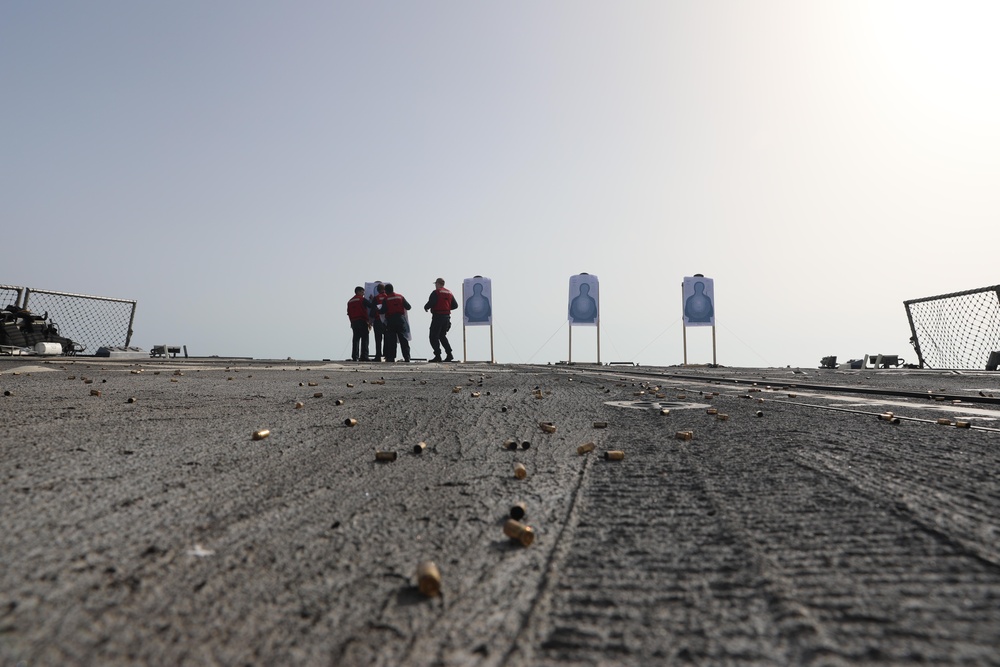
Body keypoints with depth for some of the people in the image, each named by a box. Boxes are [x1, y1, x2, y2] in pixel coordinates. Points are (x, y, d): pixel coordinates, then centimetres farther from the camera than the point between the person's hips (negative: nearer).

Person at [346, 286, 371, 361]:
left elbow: (349, 313, 16)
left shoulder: (350, 301, 18)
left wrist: (352, 322, 16)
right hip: (362, 321, -6)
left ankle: (354, 357, 5)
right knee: (364, 339, -4)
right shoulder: (362, 299, -3)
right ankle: (364, 356, -10)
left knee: (355, 339, 8)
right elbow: (371, 306, -8)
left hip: (353, 322, 7)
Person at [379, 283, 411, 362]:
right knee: (403, 339, 3)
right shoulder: (400, 297, 3)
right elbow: (408, 307, 2)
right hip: (400, 319, 2)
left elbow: (383, 311, -7)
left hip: (390, 321, -2)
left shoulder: (386, 299, -3)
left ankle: (391, 357, 1)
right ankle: (407, 357, -1)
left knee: (391, 340, 3)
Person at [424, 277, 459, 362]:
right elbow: (455, 305, 12)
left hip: (438, 316, -7)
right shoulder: (450, 293, 13)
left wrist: (425, 307, 0)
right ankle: (449, 354, 9)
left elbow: (431, 303, -20)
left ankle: (438, 356, -6)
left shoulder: (436, 292, -8)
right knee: (442, 336, 18)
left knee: (434, 337, 0)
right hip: (447, 316, 7)